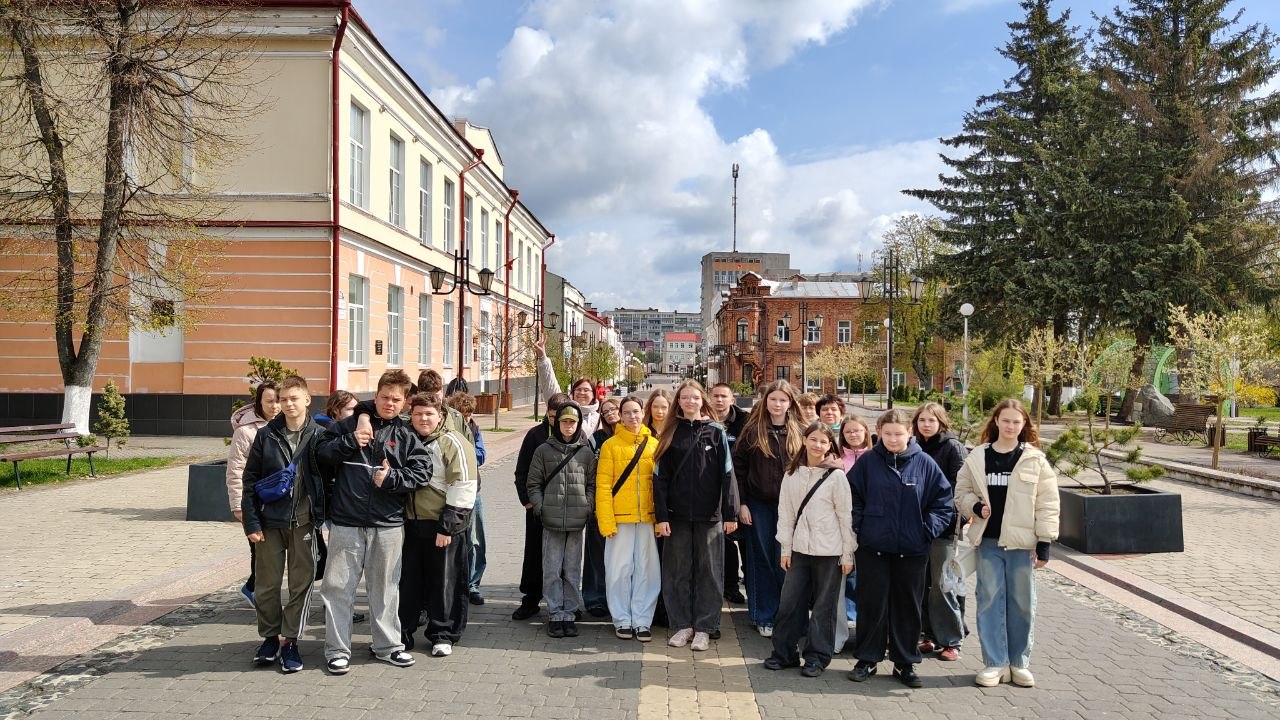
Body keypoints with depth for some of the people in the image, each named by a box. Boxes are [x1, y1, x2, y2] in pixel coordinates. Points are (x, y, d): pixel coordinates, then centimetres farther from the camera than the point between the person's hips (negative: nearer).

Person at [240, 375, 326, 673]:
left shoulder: (319, 436, -2)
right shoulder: (266, 436, 0)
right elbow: (250, 480, 2)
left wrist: (326, 519, -8)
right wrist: (251, 522, -3)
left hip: (304, 522, -1)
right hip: (270, 521, 1)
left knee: (301, 584, 5)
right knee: (267, 584, 9)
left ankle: (290, 641, 18)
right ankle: (270, 637, 27)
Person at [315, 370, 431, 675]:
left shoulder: (406, 435, 4)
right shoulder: (348, 425, 5)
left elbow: (422, 472, -2)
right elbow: (321, 452, -1)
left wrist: (391, 478, -14)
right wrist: (351, 440, -14)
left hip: (388, 524, 1)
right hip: (346, 522, 0)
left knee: (385, 587, 13)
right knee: (338, 586, 4)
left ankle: (388, 644, 27)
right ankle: (337, 649, 17)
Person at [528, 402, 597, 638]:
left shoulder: (586, 452, 8)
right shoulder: (544, 450, 6)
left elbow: (592, 484, 12)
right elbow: (534, 483, 8)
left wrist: (588, 507, -2)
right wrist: (540, 507, -3)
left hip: (577, 521, 1)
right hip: (551, 521, -1)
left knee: (572, 571, 6)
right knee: (552, 570, 1)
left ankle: (569, 614, 15)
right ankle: (556, 614, 10)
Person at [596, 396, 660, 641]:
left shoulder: (654, 445, 7)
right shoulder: (610, 445, 0)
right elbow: (603, 485, -4)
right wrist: (606, 520, -11)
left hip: (648, 518, 2)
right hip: (620, 518, -2)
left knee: (647, 570, 5)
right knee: (620, 570, 4)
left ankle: (642, 621, 16)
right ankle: (622, 620, 17)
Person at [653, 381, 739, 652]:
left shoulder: (716, 432, 3)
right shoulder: (671, 434, 5)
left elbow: (727, 474, -1)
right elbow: (660, 477, 2)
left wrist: (730, 513, -6)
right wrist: (661, 515, -5)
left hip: (709, 515, -1)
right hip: (677, 515, 1)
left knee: (709, 572, 4)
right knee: (677, 571, 7)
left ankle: (703, 628, 14)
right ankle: (682, 625, 18)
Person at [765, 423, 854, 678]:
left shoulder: (836, 476, -7)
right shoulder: (792, 474, 4)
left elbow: (846, 516, -5)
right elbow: (785, 513, 7)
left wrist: (848, 554, -5)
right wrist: (786, 549, 5)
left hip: (829, 551, -3)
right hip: (800, 549, 4)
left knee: (824, 605, 6)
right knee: (789, 601, 7)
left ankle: (817, 656, 18)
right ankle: (784, 652, 20)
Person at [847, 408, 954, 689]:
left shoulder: (925, 463, -2)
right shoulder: (867, 462, -2)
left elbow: (944, 502, 3)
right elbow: (852, 498, 3)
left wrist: (927, 530, -4)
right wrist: (859, 529, -3)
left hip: (912, 550, 1)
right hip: (872, 549, 0)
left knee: (908, 607, 10)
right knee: (871, 606, 7)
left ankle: (905, 663, 24)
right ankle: (867, 660, 20)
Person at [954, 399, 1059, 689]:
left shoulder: (1035, 460, -2)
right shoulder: (978, 457, 4)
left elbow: (1047, 504, -1)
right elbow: (961, 493, 11)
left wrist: (1044, 543, -5)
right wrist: (975, 506, -10)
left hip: (1021, 542, -1)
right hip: (988, 541, 1)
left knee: (1022, 602, 7)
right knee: (990, 601, 5)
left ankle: (1019, 663, 22)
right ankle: (995, 663, 14)